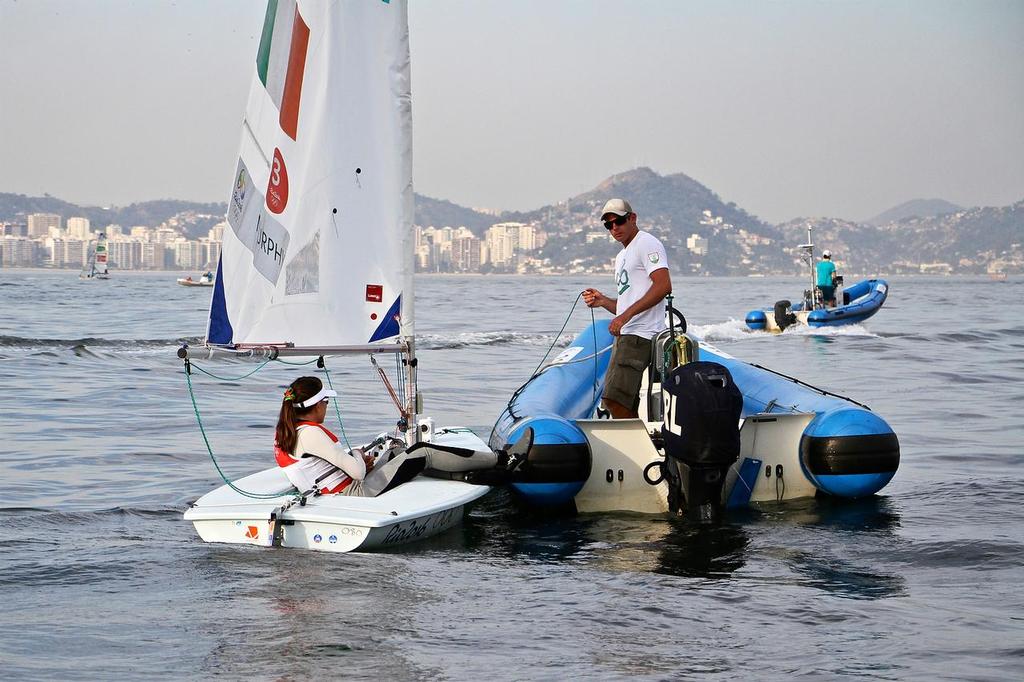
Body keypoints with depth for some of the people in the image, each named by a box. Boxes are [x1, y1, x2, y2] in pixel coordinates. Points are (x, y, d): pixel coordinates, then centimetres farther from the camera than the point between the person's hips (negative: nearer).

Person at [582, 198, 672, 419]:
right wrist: (602, 301, 9)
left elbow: (664, 286, -18)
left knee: (615, 400, -20)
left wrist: (626, 315, -21)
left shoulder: (647, 243, -4)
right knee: (624, 407, 7)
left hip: (640, 334, -10)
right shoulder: (621, 256, 27)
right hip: (624, 335, 10)